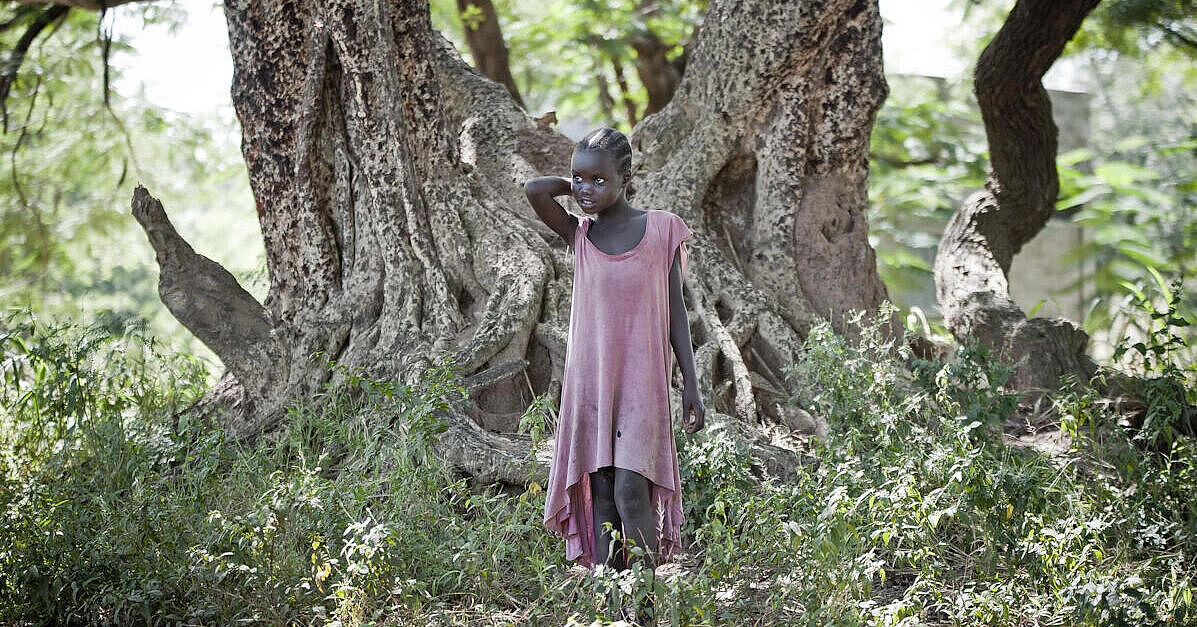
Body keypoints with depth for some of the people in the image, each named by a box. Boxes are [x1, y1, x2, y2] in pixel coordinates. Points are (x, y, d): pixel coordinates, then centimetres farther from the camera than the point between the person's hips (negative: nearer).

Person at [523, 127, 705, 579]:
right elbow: (535, 190, -13)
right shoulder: (578, 235, 4)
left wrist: (690, 385, 0)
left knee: (631, 490, -13)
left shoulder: (660, 229, -1)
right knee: (600, 494, 2)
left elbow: (675, 312, 2)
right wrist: (576, 182, 4)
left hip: (642, 382, -3)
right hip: (590, 381, 3)